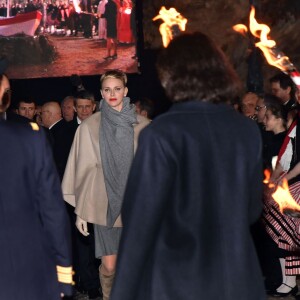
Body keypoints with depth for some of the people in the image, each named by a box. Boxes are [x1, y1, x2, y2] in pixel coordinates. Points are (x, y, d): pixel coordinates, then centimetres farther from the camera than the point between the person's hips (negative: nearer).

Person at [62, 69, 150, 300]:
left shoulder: (142, 126, -1)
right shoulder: (89, 126, -1)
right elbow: (84, 169, 1)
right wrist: (80, 211, 0)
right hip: (104, 204, 0)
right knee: (109, 265, 1)